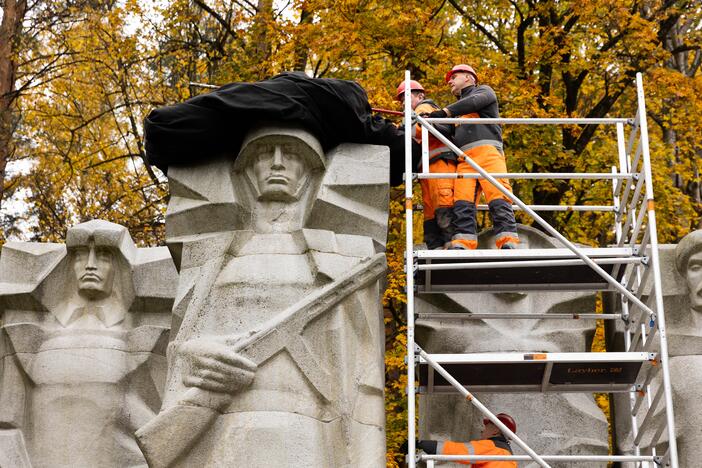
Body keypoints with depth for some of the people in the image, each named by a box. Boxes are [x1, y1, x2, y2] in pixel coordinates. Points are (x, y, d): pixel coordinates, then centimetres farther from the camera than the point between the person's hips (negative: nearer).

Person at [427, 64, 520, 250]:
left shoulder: (483, 91, 19)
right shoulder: (459, 110, 39)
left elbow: (474, 102, -4)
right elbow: (452, 135, 35)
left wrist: (445, 111, -11)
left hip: (487, 151, -6)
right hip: (465, 159, 6)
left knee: (498, 198, -21)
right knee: (462, 202, -16)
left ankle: (508, 243, -30)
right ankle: (462, 245, -29)